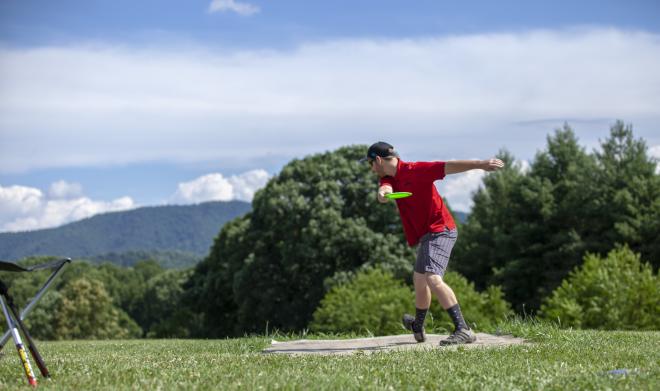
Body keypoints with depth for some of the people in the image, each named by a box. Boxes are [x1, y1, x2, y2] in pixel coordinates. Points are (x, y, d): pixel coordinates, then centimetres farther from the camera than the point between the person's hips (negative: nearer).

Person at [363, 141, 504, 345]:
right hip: (427, 234, 10)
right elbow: (386, 187, -14)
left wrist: (480, 164, -32)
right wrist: (383, 192, -39)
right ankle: (418, 327, 49)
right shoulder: (389, 177, 9)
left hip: (439, 231, -10)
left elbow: (448, 166, -21)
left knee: (432, 279, -26)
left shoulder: (415, 170, -14)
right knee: (419, 280, 26)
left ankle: (463, 330, -34)